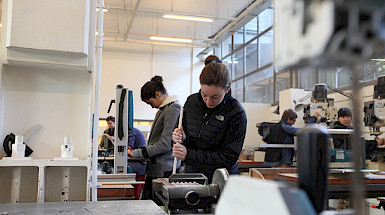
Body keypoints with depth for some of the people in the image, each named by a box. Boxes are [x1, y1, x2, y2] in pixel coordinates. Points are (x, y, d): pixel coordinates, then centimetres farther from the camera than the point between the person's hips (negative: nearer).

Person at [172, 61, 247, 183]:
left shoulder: (236, 113, -11)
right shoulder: (192, 101, 3)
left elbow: (228, 158, -13)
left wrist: (189, 155, -19)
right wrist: (183, 139, -8)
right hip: (191, 173, 4)